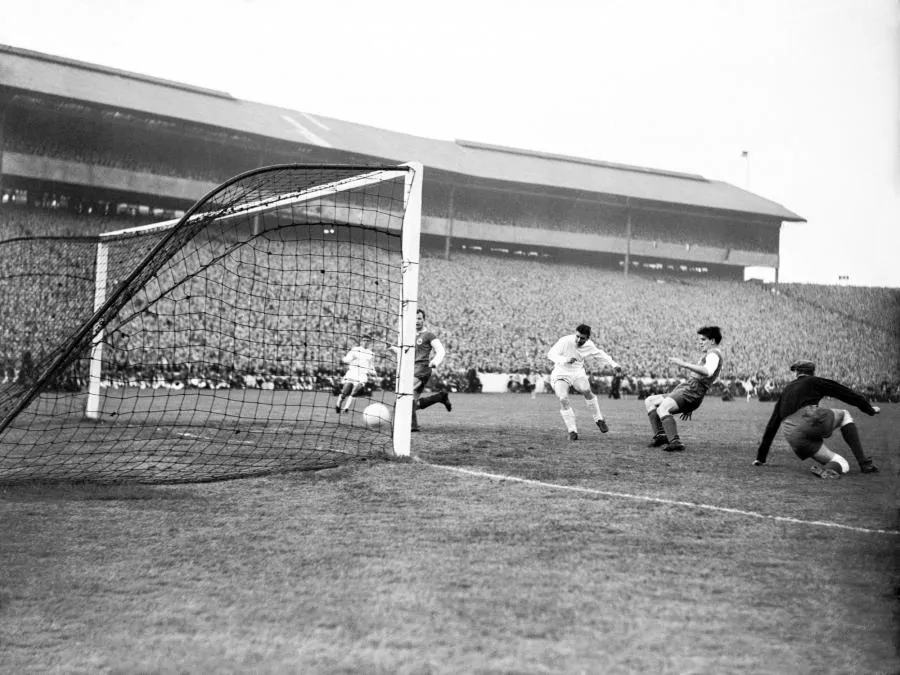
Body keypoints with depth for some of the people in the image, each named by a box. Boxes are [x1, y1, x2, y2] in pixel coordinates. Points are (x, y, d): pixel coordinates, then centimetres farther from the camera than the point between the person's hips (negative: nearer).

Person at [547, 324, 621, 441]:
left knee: (586, 391, -25)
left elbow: (600, 354, 13)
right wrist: (565, 360, -47)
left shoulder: (589, 345, -7)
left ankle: (599, 420, -5)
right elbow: (551, 354, -31)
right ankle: (572, 431, -15)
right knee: (563, 399, -25)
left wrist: (613, 364, 9)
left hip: (578, 373, 3)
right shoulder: (565, 341, -22)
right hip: (561, 374, -3)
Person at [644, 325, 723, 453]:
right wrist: (689, 408, 30)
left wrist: (685, 364, -33)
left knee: (662, 408, -31)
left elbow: (708, 372, -29)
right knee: (649, 401, 11)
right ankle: (660, 435, -2)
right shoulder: (709, 356, 29)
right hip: (685, 389, 11)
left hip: (690, 392, -11)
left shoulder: (713, 354, -5)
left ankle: (675, 443, -36)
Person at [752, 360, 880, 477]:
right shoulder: (815, 381, 21)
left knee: (843, 466, 15)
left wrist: (760, 457, 36)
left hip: (793, 437, 4)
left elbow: (772, 424, 33)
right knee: (844, 415, 29)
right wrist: (870, 409, 35)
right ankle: (864, 462, 11)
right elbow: (846, 393, 21)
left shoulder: (786, 390, 32)